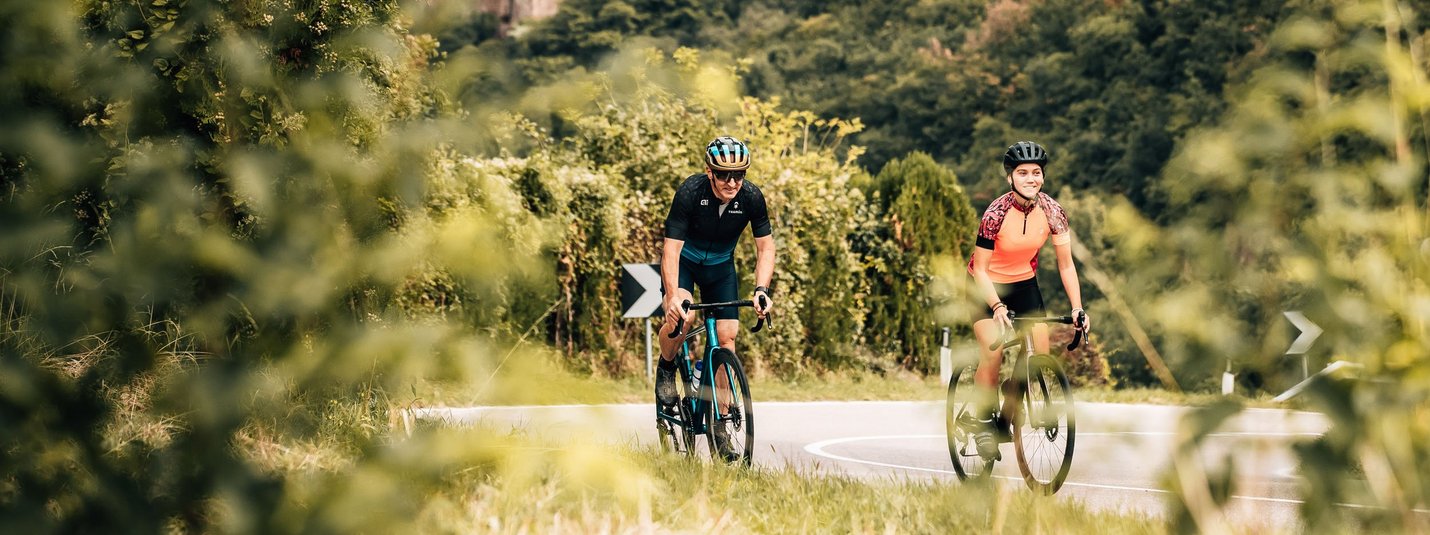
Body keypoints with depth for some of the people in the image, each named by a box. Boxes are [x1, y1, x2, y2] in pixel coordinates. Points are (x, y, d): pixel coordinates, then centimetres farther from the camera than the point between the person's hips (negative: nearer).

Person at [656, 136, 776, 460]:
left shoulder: (751, 197, -22)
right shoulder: (690, 192, -31)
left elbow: (765, 247, -14)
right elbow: (671, 248, -33)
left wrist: (761, 289, -30)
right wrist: (673, 296, -45)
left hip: (720, 265, 3)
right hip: (684, 260, -3)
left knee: (726, 337, -8)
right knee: (682, 316, -32)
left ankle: (719, 430, -1)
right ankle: (666, 368, 2)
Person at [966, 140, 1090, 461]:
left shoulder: (1052, 212, -15)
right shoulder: (996, 214, -26)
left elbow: (1066, 264, -9)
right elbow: (980, 269, -22)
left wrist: (1077, 307, -18)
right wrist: (997, 307, -35)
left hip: (1024, 282, 4)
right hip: (987, 284, -4)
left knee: (1040, 353, -7)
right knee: (993, 353, -20)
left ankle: (1007, 416, 14)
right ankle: (984, 423, -3)